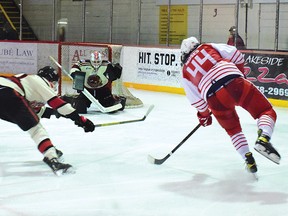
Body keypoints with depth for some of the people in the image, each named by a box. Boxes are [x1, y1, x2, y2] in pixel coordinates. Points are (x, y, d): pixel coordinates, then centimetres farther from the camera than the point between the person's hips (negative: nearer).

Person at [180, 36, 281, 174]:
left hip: (214, 98, 2)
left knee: (233, 129, 26)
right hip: (234, 83, -2)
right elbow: (235, 54, 12)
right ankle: (263, 139, -21)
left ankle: (249, 160, 13)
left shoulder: (185, 71, 25)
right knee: (266, 112, 8)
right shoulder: (208, 47, 23)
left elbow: (196, 99, 23)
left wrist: (204, 115, 39)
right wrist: (240, 72, 27)